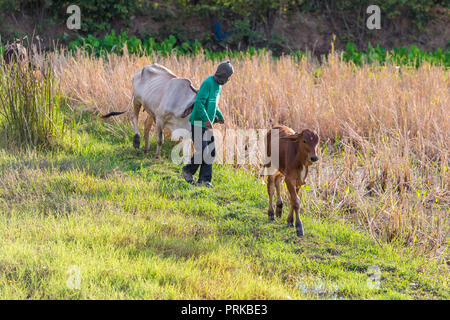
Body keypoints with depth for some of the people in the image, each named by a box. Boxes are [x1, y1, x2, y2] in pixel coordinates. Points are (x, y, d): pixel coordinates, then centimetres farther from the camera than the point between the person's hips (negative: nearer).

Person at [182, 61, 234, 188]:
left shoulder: (218, 86, 13)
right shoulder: (208, 83, -17)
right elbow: (199, 102, -25)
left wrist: (219, 115, 36)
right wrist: (206, 119, -31)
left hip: (207, 124, 9)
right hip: (199, 123, -9)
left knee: (210, 152, 3)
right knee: (201, 152, -11)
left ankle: (204, 179, 5)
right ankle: (188, 170, 13)